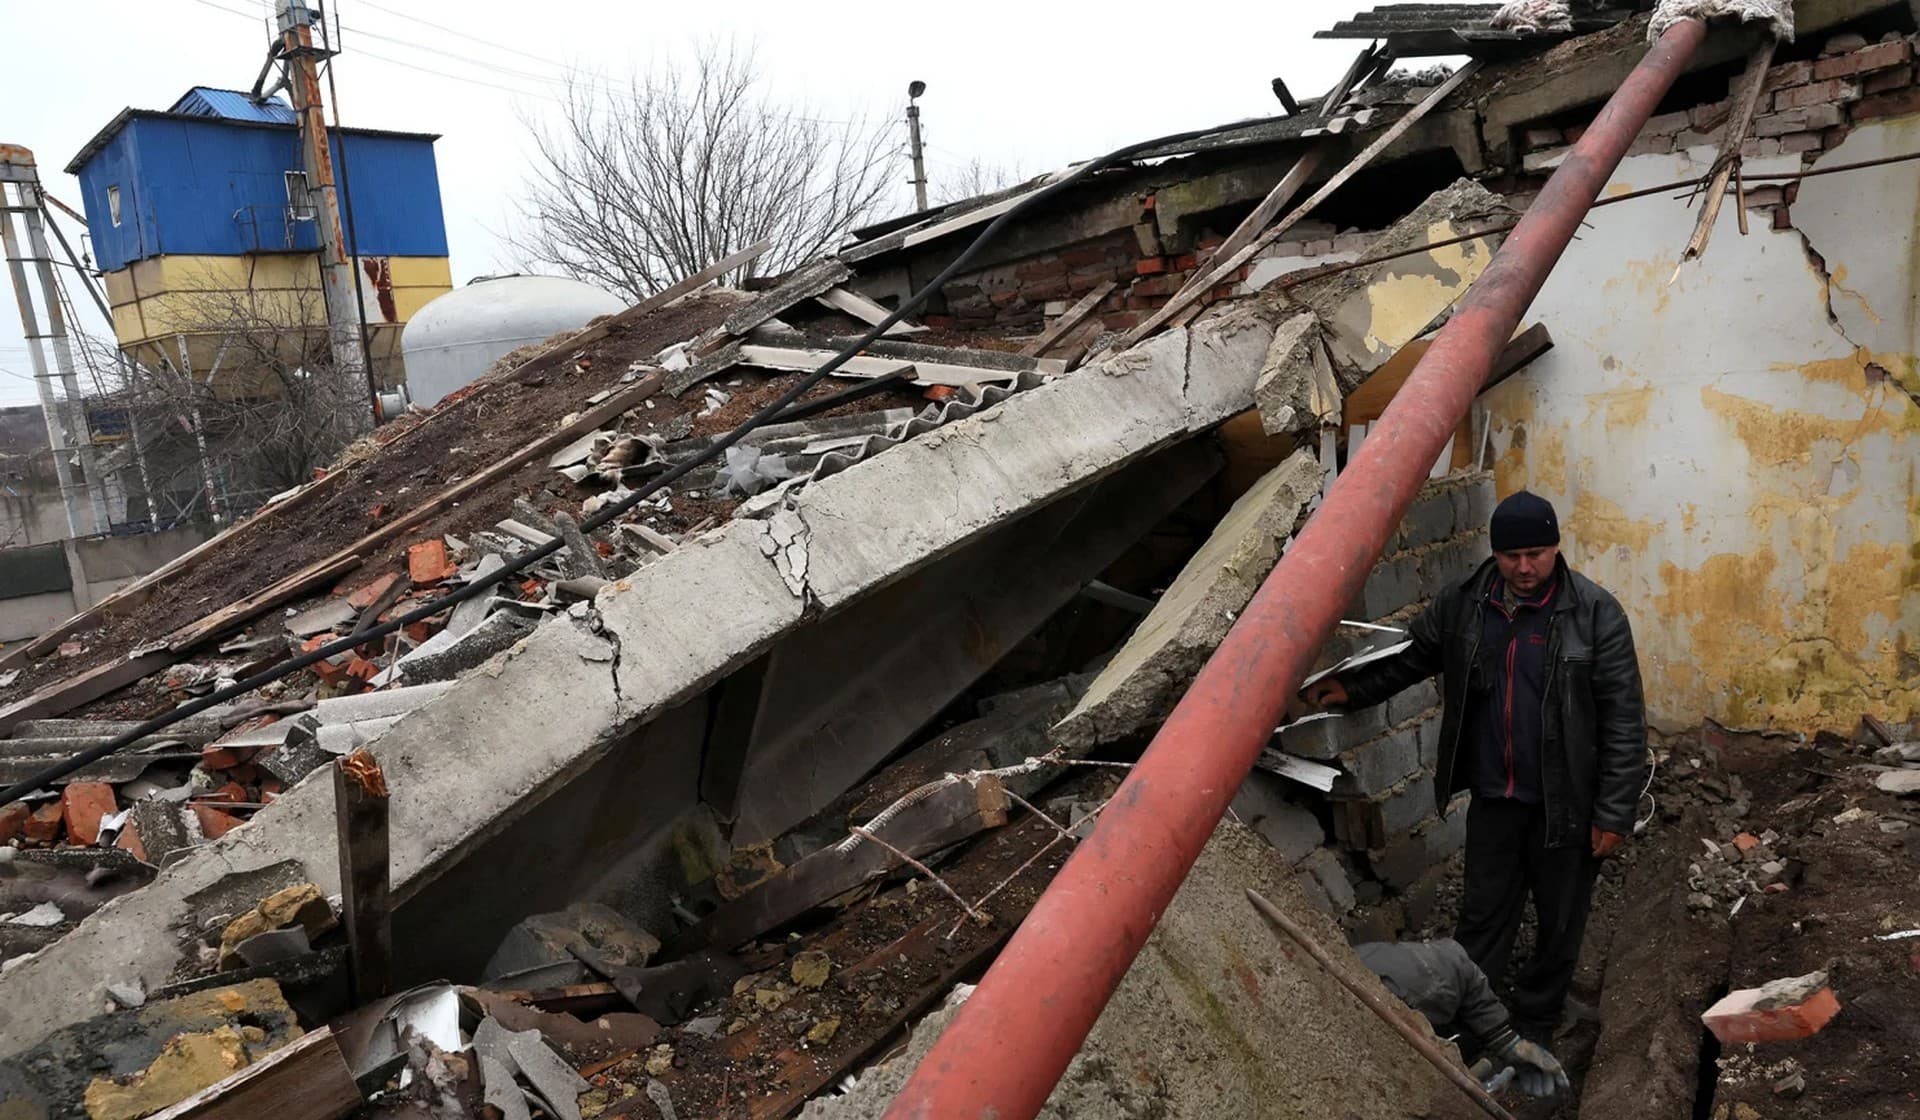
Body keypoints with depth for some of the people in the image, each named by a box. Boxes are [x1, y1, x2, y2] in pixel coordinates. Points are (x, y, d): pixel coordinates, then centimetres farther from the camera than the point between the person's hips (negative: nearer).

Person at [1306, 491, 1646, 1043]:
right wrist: (1353, 688, -6)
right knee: (1482, 914, 13)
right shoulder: (1463, 604, -5)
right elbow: (1411, 655, 10)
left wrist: (1613, 812, -13)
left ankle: (1534, 1023, 36)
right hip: (1493, 795, 2)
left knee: (1559, 923, 15)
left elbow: (1624, 722, -13)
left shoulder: (1596, 614, -15)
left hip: (1566, 802, -2)